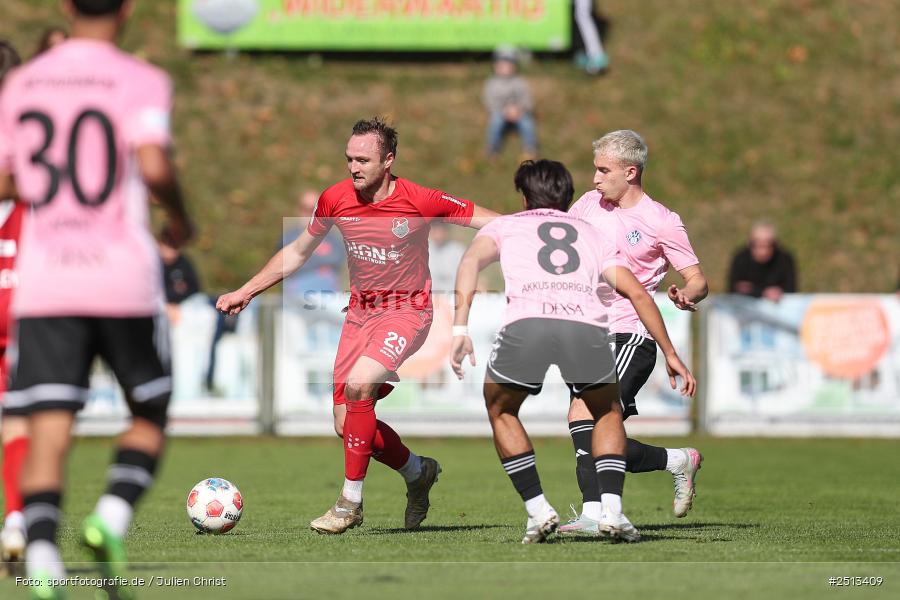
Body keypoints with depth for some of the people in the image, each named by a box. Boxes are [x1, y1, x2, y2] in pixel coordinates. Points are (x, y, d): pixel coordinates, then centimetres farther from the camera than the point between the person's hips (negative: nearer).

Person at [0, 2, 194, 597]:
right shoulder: (140, 81, -3)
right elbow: (154, 167, -18)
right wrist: (179, 216, 1)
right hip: (124, 279, -2)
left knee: (48, 431, -4)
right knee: (149, 416, 17)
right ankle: (113, 516, -7)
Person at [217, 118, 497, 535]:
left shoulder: (421, 202, -17)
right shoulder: (335, 200, -6)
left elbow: (491, 222, -6)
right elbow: (297, 253, 11)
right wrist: (246, 291, 10)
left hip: (406, 310, -5)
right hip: (360, 311, 5)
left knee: (358, 384, -29)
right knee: (346, 426, -2)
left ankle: (350, 503, -17)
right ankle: (417, 473, 28)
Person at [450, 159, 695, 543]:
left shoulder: (505, 226, 31)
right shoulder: (593, 236, 35)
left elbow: (472, 260, 10)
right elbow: (637, 293, 23)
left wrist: (460, 329, 2)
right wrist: (670, 354, 25)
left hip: (526, 323, -1)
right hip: (587, 326, 2)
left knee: (501, 411, 27)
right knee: (608, 414, 29)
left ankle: (538, 510, 15)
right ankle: (611, 509, 12)